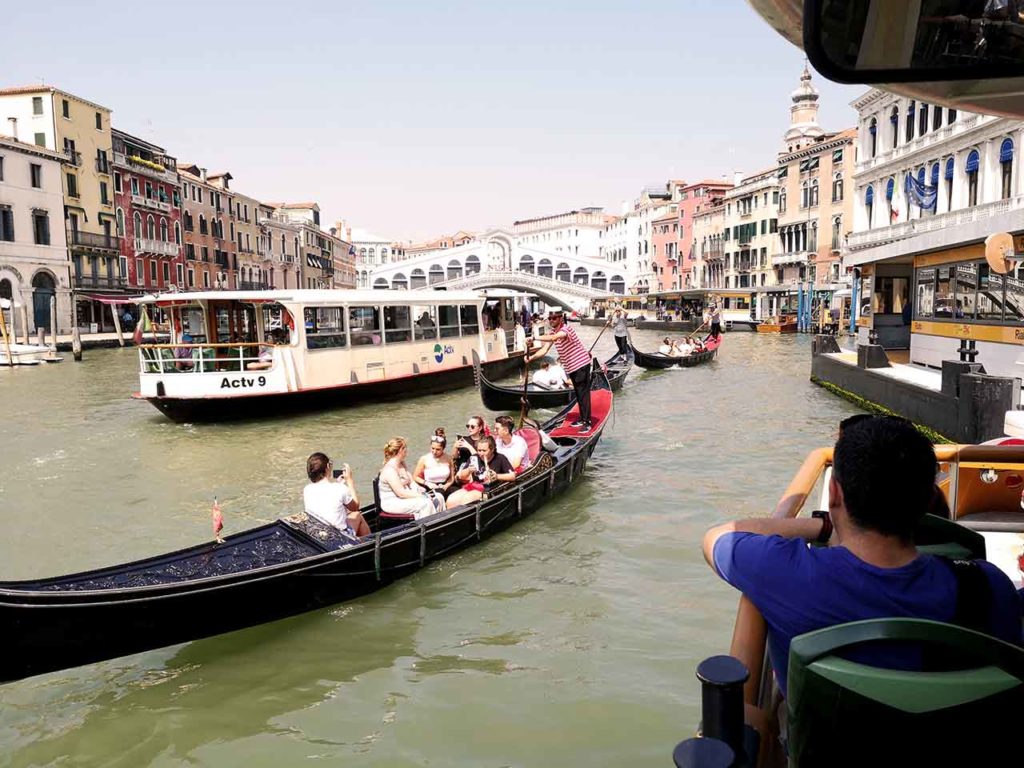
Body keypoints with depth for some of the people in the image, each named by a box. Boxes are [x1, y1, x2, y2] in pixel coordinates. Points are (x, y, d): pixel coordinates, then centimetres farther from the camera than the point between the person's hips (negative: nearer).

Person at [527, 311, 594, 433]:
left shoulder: (565, 329, -22)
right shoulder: (553, 332, 5)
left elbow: (553, 338, -44)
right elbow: (544, 350, -1)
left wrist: (535, 338, -46)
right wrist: (531, 357, -17)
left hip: (581, 364, -9)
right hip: (571, 366, 9)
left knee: (583, 393, -8)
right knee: (578, 393, 16)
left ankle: (587, 423, -6)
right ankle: (582, 418, 26)